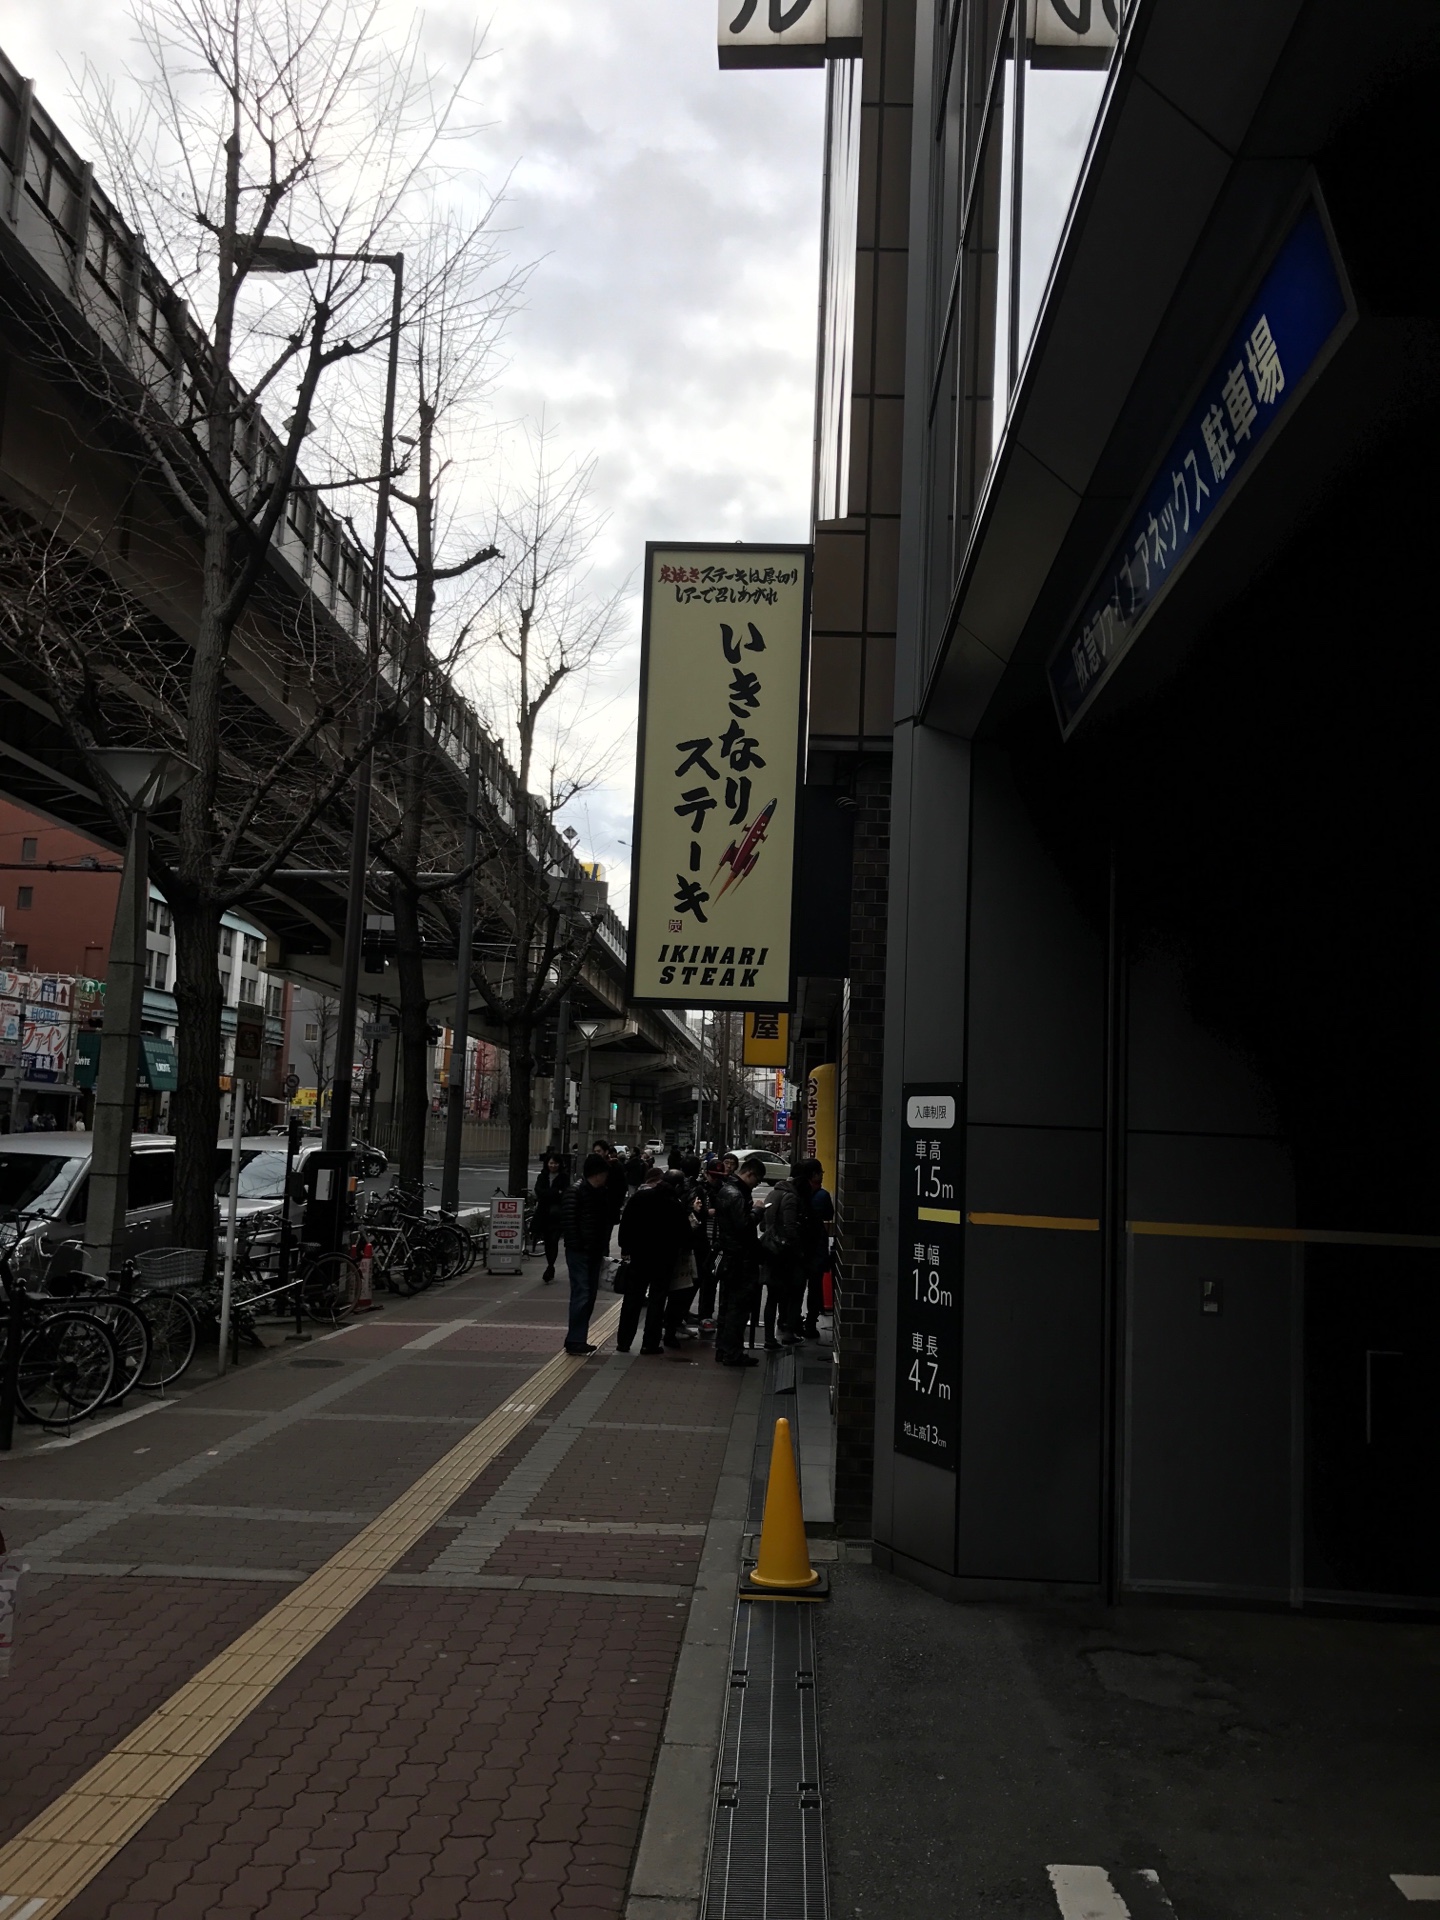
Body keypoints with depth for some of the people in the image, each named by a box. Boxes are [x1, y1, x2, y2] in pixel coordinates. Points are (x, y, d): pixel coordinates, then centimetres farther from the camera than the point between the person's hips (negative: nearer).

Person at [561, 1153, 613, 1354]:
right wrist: (576, 1246, -18)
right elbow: (570, 1222, -17)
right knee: (581, 1294, -10)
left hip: (594, 1252, 8)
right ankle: (574, 1340, -6)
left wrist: (603, 1246, 9)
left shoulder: (600, 1192, 13)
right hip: (579, 1252, -8)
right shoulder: (575, 1191, -13)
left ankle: (579, 1339, 17)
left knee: (590, 1296, 10)